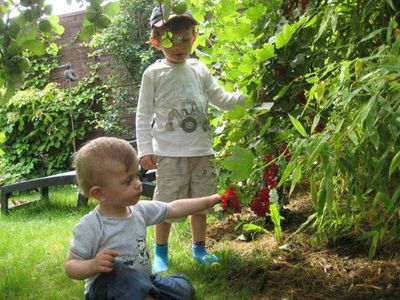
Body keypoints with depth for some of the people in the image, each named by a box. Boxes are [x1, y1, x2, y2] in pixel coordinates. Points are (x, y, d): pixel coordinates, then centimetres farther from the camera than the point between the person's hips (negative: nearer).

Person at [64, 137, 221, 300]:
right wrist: (93, 266, -36)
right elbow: (71, 266, -16)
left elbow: (173, 209, 11)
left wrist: (208, 201, 11)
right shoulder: (90, 227, -21)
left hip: (142, 283, 7)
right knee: (119, 271, -37)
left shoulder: (140, 210, -2)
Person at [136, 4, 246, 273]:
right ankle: (160, 252, 23)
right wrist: (145, 150, -8)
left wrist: (246, 95, -8)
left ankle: (199, 248, 32)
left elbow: (222, 99, 10)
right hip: (170, 154, -4)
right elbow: (143, 116, -3)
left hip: (202, 151, 4)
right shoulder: (153, 74, -3)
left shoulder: (199, 70, 8)